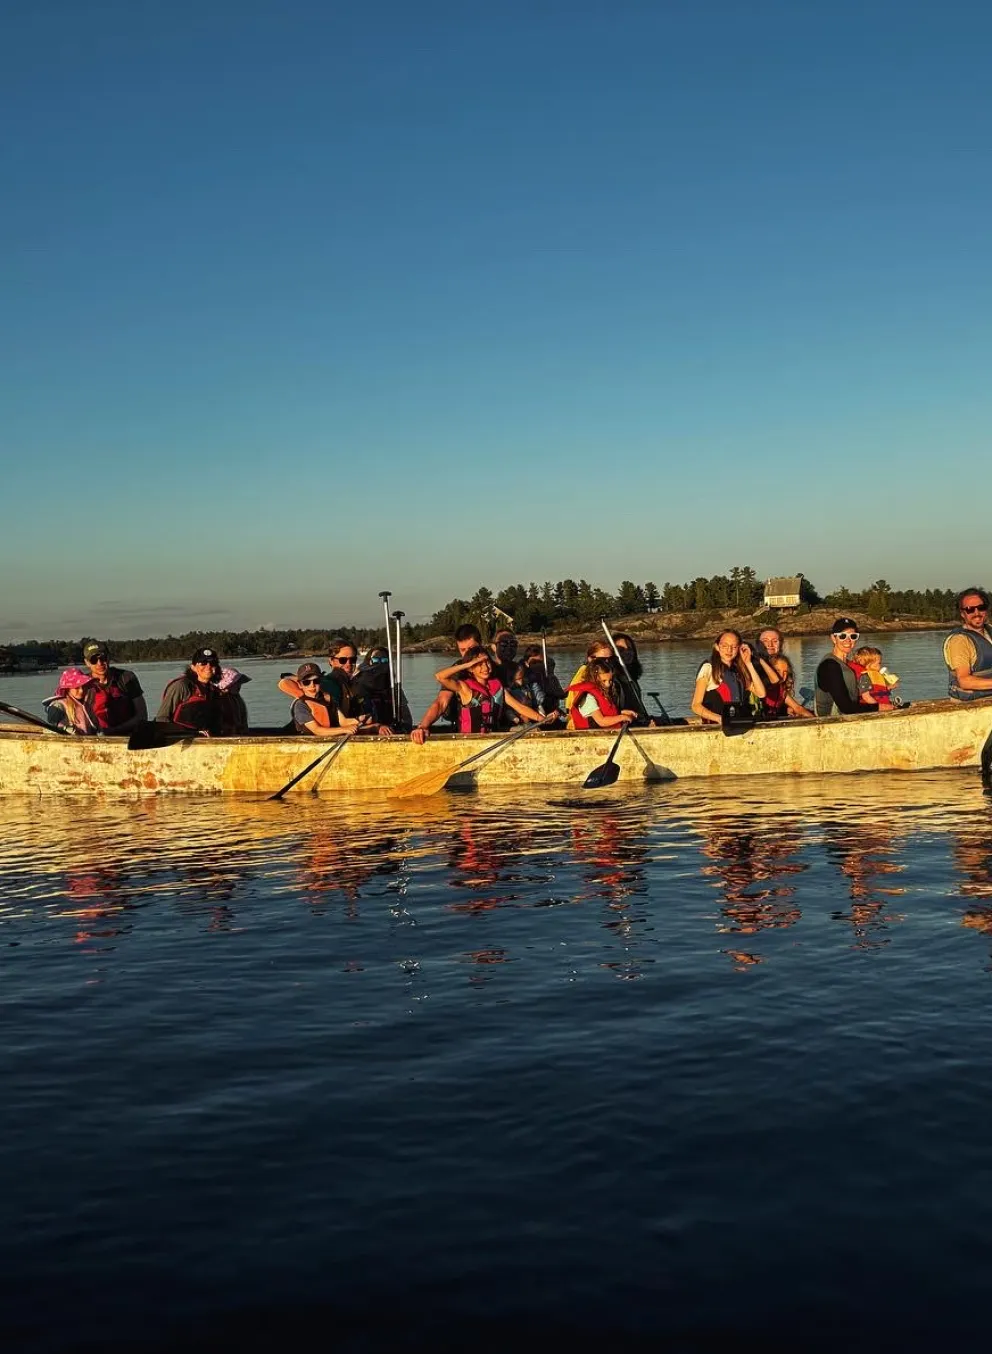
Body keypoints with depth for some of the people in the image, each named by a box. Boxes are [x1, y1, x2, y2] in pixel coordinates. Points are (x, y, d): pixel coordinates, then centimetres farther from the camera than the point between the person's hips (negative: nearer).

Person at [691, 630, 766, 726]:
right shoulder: (708, 667, 2)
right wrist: (720, 719, -16)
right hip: (716, 727, -3)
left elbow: (761, 694, 3)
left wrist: (748, 663, 5)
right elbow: (696, 706, -3)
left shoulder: (740, 670, 17)